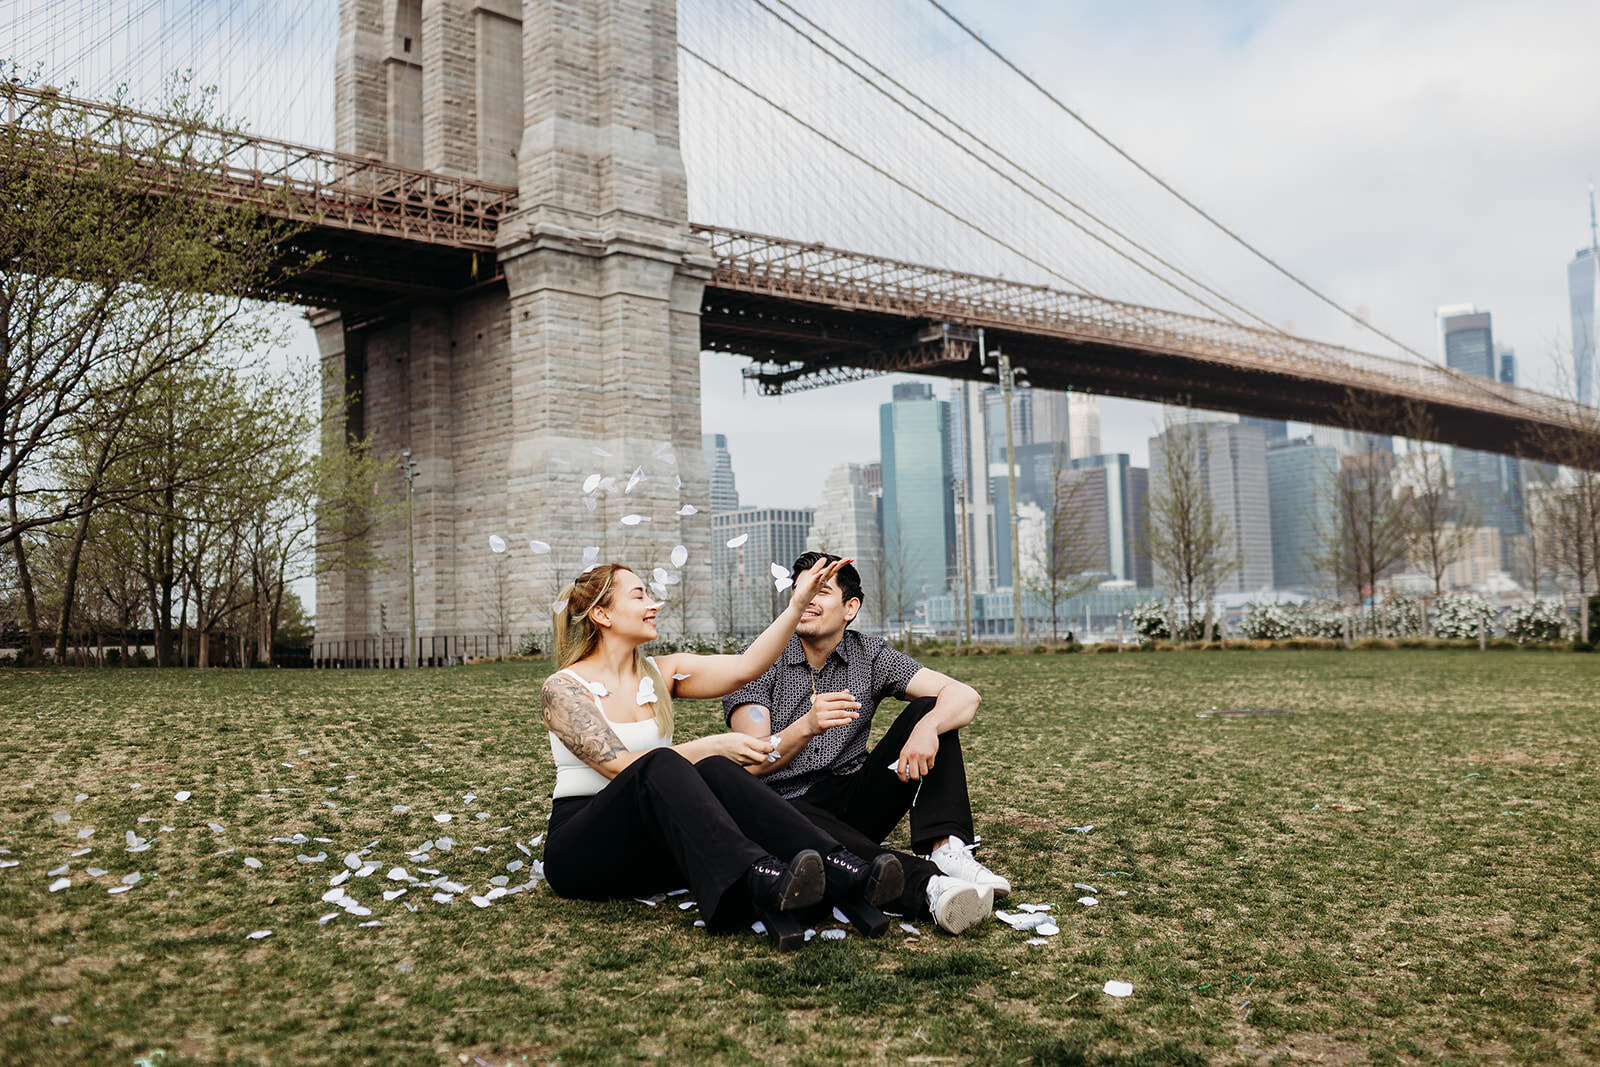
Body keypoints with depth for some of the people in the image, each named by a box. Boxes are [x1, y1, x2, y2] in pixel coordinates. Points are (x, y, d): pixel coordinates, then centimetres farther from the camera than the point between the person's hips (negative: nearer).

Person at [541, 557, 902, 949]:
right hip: (580, 852, -5)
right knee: (660, 764, -33)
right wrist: (713, 745, -20)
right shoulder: (562, 688, -5)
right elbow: (618, 765, -17)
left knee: (712, 771, -27)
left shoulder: (661, 673, 12)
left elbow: (746, 667, -3)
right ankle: (756, 879, -56)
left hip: (649, 850, 5)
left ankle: (840, 870, -45)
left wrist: (798, 603, -13)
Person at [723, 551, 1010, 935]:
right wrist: (806, 727, -37)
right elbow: (753, 763, -17)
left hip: (857, 800, 3)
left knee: (929, 710, -12)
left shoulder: (870, 656, 3)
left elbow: (965, 695, -8)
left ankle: (946, 849, -31)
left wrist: (927, 727, -31)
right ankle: (929, 886, -57)